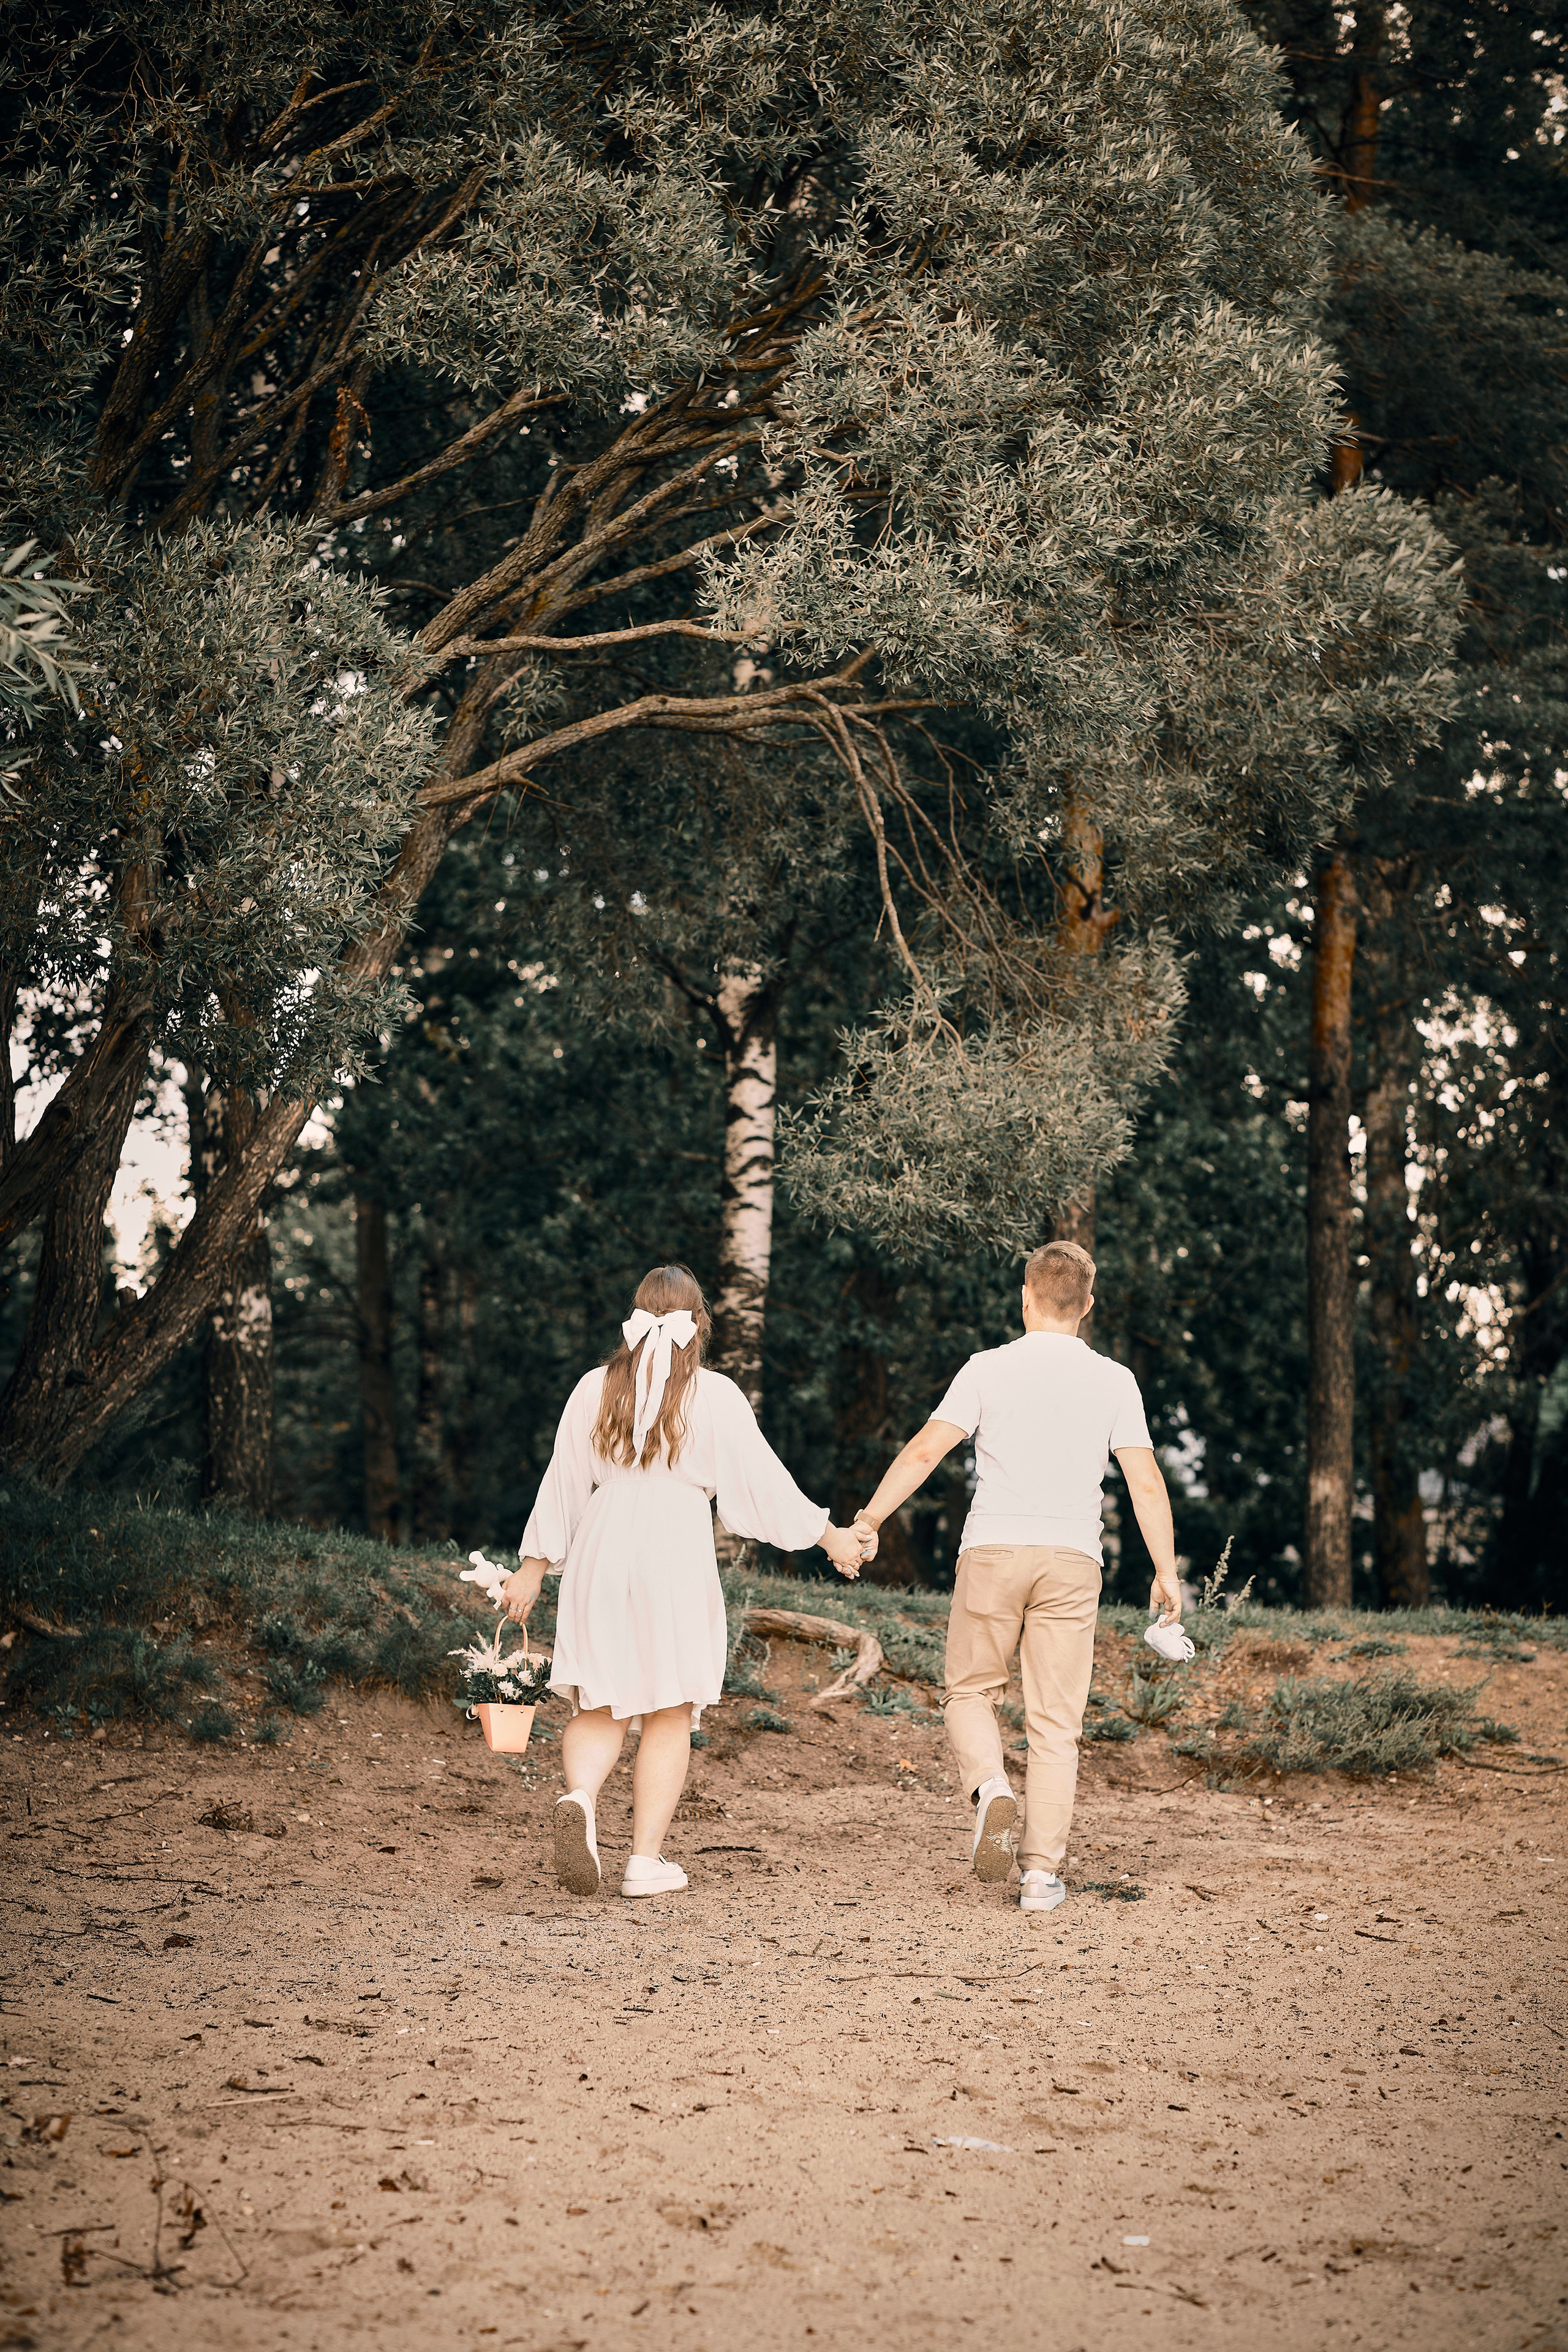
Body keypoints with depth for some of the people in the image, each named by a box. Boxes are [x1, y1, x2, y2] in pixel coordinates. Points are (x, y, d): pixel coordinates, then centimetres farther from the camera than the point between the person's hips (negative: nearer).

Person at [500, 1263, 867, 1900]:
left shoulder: (593, 1389, 6)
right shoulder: (715, 1396, -2)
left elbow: (562, 1485, 10)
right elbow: (762, 1483, 0)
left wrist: (533, 1569, 18)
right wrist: (830, 1537, 12)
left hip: (602, 1552, 2)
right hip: (677, 1558, -2)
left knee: (599, 1706, 9)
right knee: (669, 1714, 7)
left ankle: (579, 1798, -21)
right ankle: (646, 1859, 4)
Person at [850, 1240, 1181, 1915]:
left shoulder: (989, 1368, 0)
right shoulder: (1114, 1381, 5)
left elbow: (924, 1451, -4)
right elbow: (1146, 1484, 1)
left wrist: (868, 1520, 3)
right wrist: (1166, 1572, 7)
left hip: (993, 1552, -1)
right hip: (1072, 1559, 1)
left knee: (970, 1692, 15)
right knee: (1055, 1721, 5)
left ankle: (992, 1789, -13)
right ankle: (1042, 1872, 1)